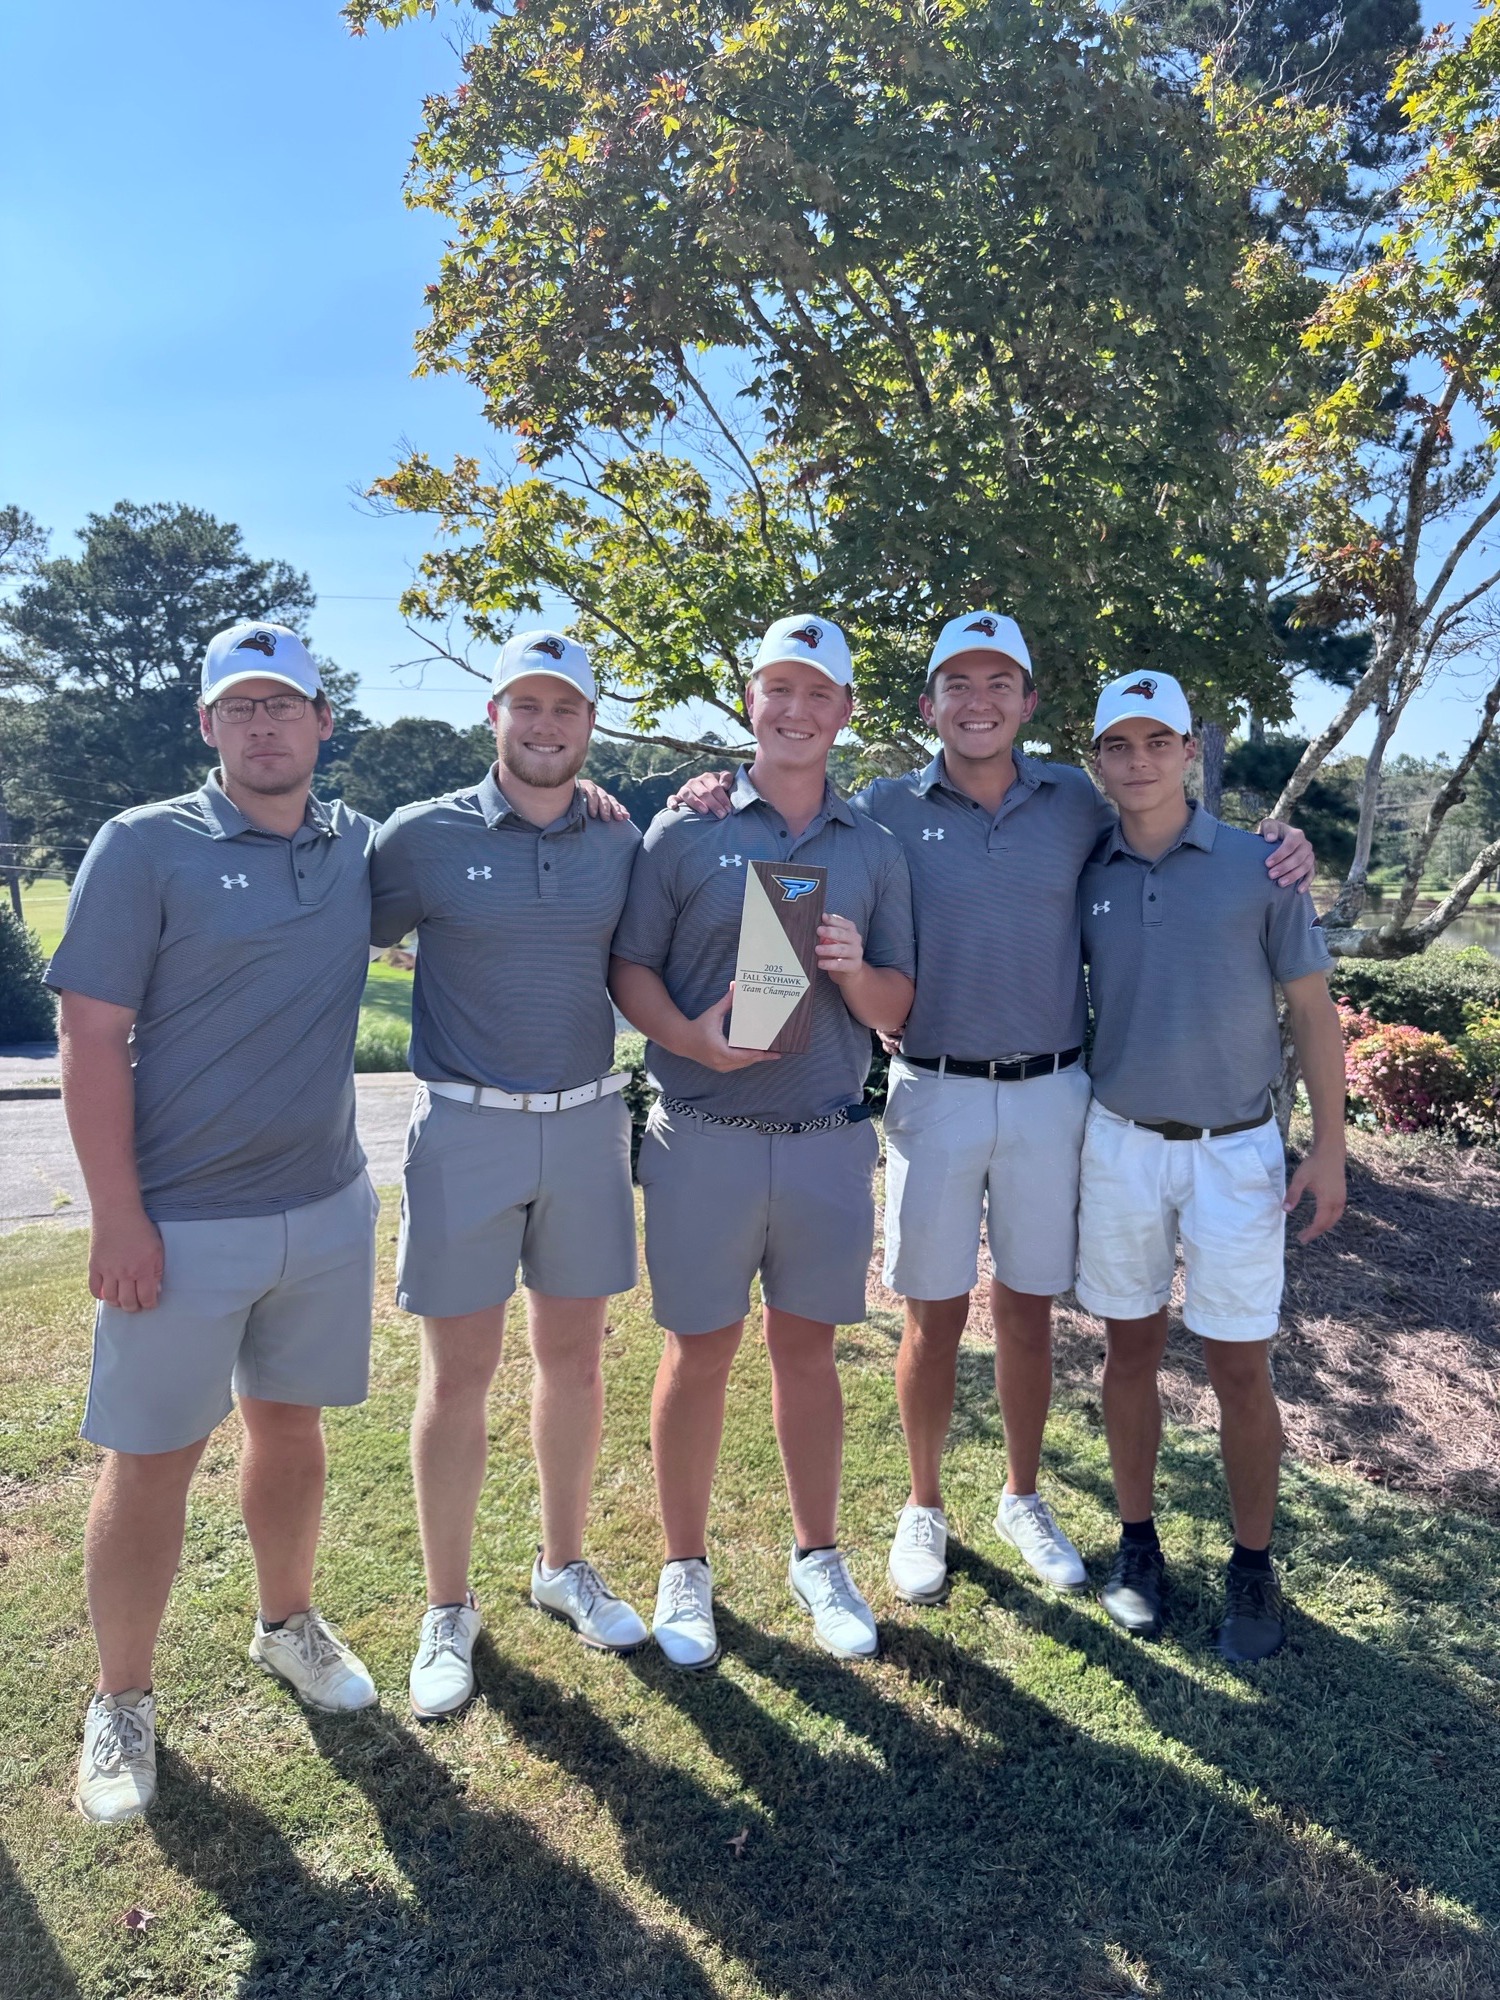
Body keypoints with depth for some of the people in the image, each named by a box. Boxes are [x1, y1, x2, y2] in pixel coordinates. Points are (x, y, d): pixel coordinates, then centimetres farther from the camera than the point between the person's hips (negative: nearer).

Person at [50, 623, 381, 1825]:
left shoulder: (361, 849, 3)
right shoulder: (144, 847, -8)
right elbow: (91, 1038, -10)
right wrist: (118, 1217, -13)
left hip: (328, 1208, 4)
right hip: (181, 1222, -3)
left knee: (291, 1422, 18)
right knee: (153, 1458, 7)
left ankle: (288, 1623, 40)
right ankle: (122, 1704, 28)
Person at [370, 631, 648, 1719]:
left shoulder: (623, 843, 5)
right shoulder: (425, 836, -4)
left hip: (588, 1123, 3)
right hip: (466, 1127, -3)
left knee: (574, 1355, 14)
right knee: (459, 1374, 5)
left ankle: (565, 1565, 35)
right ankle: (448, 1609, 25)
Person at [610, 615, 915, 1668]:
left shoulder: (876, 849, 8)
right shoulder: (686, 829, 1)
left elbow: (896, 1009, 8)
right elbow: (629, 969, -1)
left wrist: (855, 971, -13)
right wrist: (691, 1036, -19)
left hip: (829, 1139, 2)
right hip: (705, 1136, -2)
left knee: (808, 1348, 13)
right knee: (700, 1350, 8)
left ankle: (818, 1557, 32)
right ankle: (686, 1567, 28)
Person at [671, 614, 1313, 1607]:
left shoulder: (1077, 800, 3)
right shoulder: (888, 807, -1)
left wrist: (1271, 851, -3)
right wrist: (725, 812, -12)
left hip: (1050, 1094, 2)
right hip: (935, 1095, -1)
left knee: (1027, 1309, 14)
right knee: (936, 1315, 8)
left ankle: (1024, 1499, 35)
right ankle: (925, 1507, 30)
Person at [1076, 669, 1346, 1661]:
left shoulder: (1259, 866, -5)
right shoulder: (1085, 877, 0)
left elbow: (1314, 1011, -1)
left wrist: (1330, 1146, -4)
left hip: (1235, 1149, -2)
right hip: (1119, 1143, 2)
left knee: (1241, 1369, 4)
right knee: (1130, 1350, 11)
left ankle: (1254, 1566, 24)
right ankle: (1138, 1542, 29)